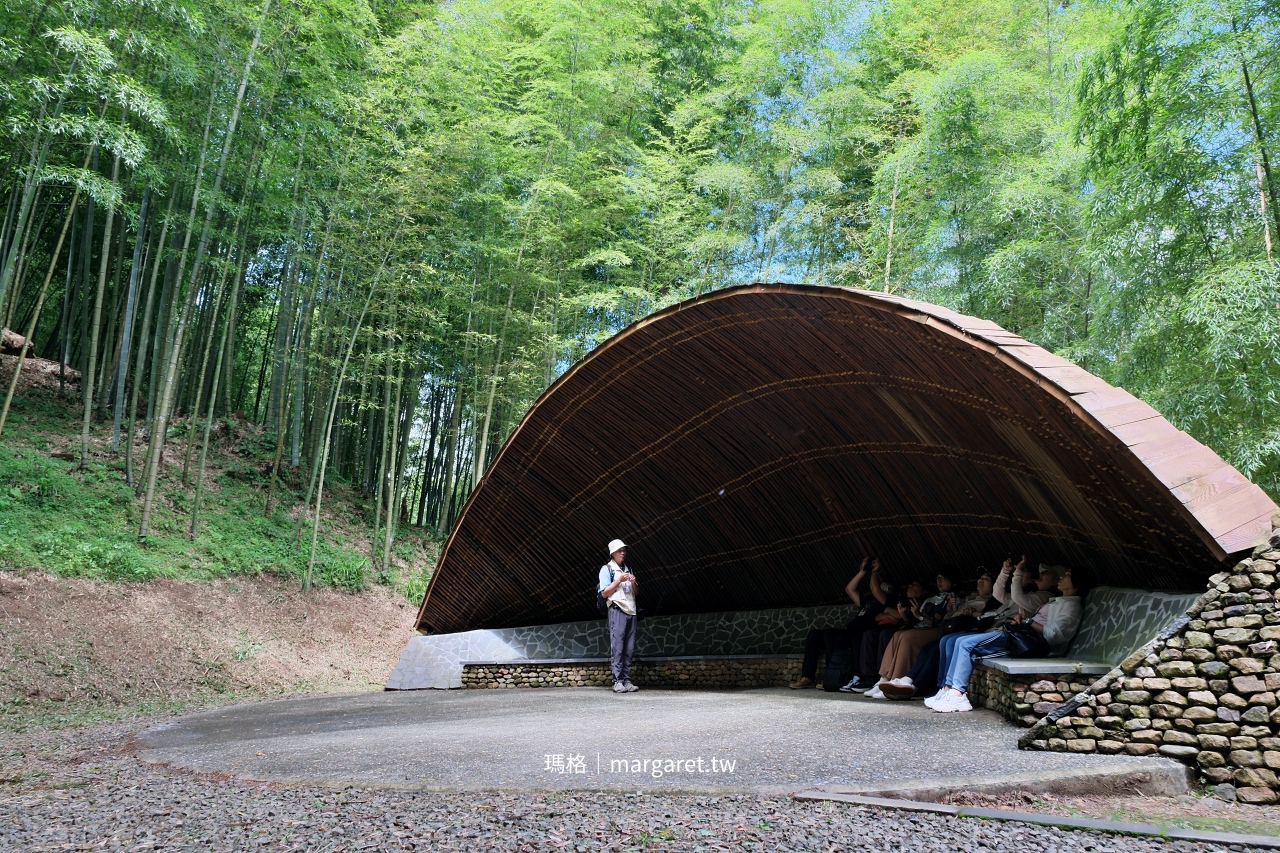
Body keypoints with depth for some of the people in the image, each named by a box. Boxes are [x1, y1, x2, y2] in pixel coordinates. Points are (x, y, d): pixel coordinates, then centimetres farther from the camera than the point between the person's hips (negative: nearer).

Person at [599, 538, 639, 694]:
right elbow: (604, 593, -4)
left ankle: (627, 680, 3)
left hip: (631, 611, 6)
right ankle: (617, 681, -12)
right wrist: (619, 580, -11)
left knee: (629, 649, 2)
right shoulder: (607, 569, 3)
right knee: (617, 647, -10)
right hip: (617, 610, -6)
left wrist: (634, 583, 1)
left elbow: (637, 593, 21)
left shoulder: (628, 569, 22)